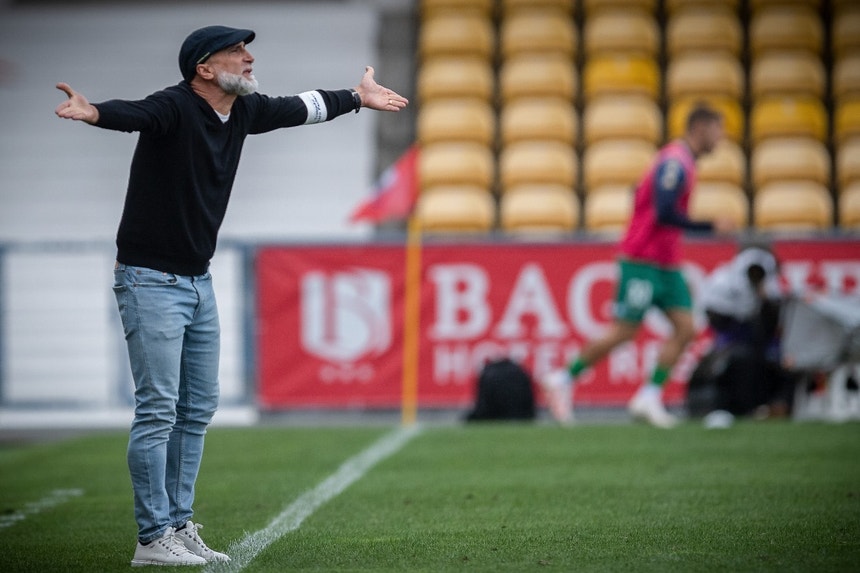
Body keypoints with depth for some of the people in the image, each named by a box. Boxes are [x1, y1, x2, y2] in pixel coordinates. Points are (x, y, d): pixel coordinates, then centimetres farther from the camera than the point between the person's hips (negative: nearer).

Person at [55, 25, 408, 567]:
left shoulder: (244, 111, 4)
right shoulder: (174, 107, -20)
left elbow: (298, 108, 23)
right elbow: (133, 113, -42)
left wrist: (357, 98, 38)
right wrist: (93, 113, -64)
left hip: (198, 280, 9)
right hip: (150, 280, -9)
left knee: (199, 408, 13)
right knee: (158, 410, -8)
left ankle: (179, 528, 21)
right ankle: (153, 539, -3)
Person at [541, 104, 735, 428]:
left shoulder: (682, 162, 14)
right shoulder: (675, 162, -17)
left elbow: (640, 195, 23)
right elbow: (665, 214, -26)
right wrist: (711, 226, -22)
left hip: (666, 266, 9)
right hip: (642, 263, -9)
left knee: (685, 328, -2)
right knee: (623, 333, -5)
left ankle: (650, 396, -2)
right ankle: (563, 379, 9)